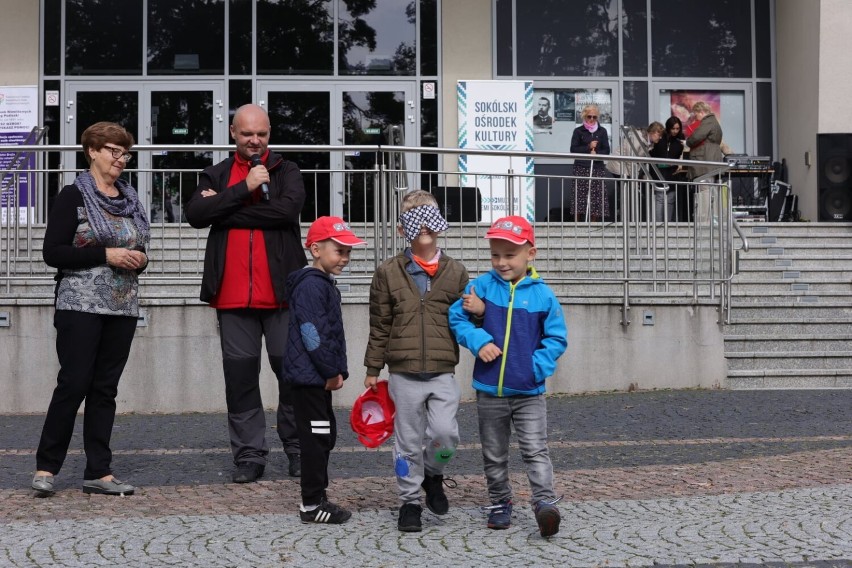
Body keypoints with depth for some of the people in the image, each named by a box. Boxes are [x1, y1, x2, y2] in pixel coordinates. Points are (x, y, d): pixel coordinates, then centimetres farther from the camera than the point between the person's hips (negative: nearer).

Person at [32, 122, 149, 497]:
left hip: (123, 308, 6)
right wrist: (106, 255, -17)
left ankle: (99, 472, 10)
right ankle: (46, 466, 7)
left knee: (105, 388, 6)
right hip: (81, 306, -6)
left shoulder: (131, 199, 15)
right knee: (73, 384, -6)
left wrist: (139, 259, -1)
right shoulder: (73, 197, -3)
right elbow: (52, 253, -9)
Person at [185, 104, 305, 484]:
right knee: (240, 375, 5)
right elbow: (195, 214, -5)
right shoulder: (216, 176, 13)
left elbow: (287, 208, -14)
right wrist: (245, 188, -11)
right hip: (233, 294, 2)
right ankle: (249, 455, 13)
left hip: (281, 292, -2)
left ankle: (297, 449, 16)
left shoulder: (286, 172, 7)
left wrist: (224, 210, -10)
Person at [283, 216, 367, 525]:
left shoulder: (325, 284, 17)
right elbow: (312, 334, -22)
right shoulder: (311, 285, -16)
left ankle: (316, 498, 23)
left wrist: (337, 371, 11)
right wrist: (332, 372, -16)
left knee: (323, 437, 15)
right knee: (316, 438, -5)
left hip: (318, 378, 11)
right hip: (309, 376, -11)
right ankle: (312, 505, 2)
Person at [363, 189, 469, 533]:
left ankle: (433, 474, 21)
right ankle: (410, 501, 20)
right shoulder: (388, 273, 4)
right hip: (403, 373, 0)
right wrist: (373, 369, 6)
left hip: (443, 372, 0)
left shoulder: (456, 272, 6)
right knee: (408, 441, 5)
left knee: (444, 433, -11)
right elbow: (379, 325, 7)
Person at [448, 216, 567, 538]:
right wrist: (478, 340, -16)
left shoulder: (543, 295, -6)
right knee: (494, 455, 15)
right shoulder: (482, 286, -3)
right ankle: (500, 504, 29)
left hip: (529, 392, -2)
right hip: (489, 390, 2)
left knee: (535, 450, -7)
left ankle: (545, 503, -8)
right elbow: (456, 317, 1)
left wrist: (539, 365, -15)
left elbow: (557, 337, -1)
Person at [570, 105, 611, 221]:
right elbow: (573, 149, 0)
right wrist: (588, 147, -10)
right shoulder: (578, 131, 5)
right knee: (580, 195, -8)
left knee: (596, 196, -2)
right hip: (581, 167, -2)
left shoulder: (602, 131, 11)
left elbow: (606, 150, 7)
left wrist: (597, 154, -12)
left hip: (598, 167, 2)